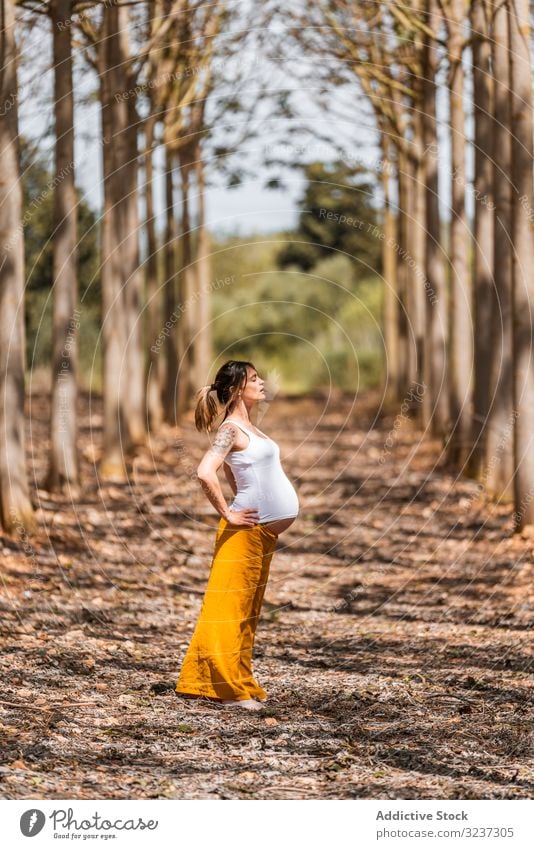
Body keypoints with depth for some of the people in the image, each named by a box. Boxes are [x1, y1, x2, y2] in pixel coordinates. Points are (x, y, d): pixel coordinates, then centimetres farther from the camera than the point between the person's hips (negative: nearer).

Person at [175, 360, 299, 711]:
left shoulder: (248, 428, 15)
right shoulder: (231, 429, -12)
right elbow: (205, 473, -26)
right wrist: (227, 514, -18)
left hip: (265, 530, 9)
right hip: (246, 529, -9)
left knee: (248, 609, 11)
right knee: (232, 605, -5)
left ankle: (238, 682, 16)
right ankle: (231, 688, -3)